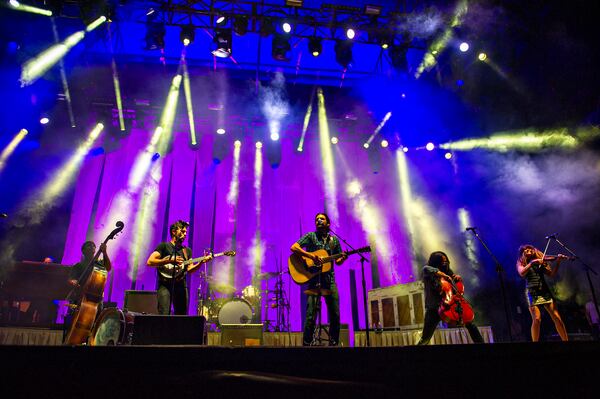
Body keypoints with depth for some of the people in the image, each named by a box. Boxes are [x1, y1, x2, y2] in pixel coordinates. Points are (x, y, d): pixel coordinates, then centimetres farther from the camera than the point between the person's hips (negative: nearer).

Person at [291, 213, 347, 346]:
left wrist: (343, 258, -5)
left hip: (330, 279, 4)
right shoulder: (311, 236, 3)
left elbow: (338, 261, 19)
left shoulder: (334, 240, 15)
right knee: (311, 314, -10)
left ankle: (333, 343, 17)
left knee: (335, 315, 3)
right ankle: (307, 343, 2)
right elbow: (293, 247, -10)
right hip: (314, 279, -4)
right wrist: (312, 256, -20)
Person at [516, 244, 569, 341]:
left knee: (557, 317, -4)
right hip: (532, 292, -3)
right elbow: (522, 273, -14)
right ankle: (535, 342, -9)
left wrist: (558, 262, -7)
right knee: (537, 319, -15)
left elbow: (552, 274, 5)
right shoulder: (521, 263, 7)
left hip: (545, 290, 3)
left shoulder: (540, 262, 15)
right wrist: (532, 263, -20)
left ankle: (566, 340, 4)